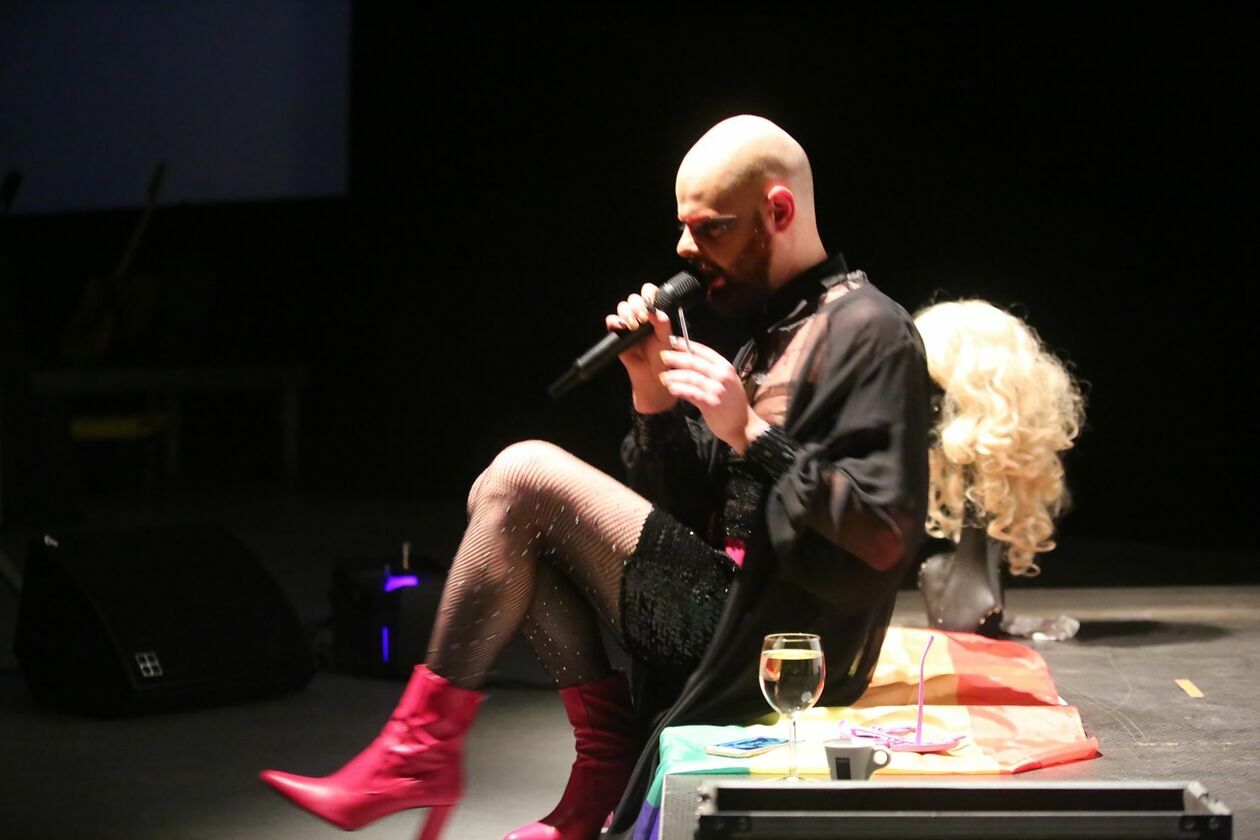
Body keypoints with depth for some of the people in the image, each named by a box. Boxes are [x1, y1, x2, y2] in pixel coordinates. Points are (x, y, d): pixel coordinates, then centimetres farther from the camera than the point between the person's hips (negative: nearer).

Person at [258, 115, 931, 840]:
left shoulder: (868, 331, -11)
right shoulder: (777, 331, 18)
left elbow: (883, 535, -21)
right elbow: (692, 512, 14)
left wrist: (752, 436, -22)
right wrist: (655, 395, 0)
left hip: (774, 647, -10)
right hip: (731, 623, 10)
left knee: (524, 477, -13)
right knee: (510, 507, 6)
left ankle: (425, 747, -3)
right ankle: (608, 766, -1)